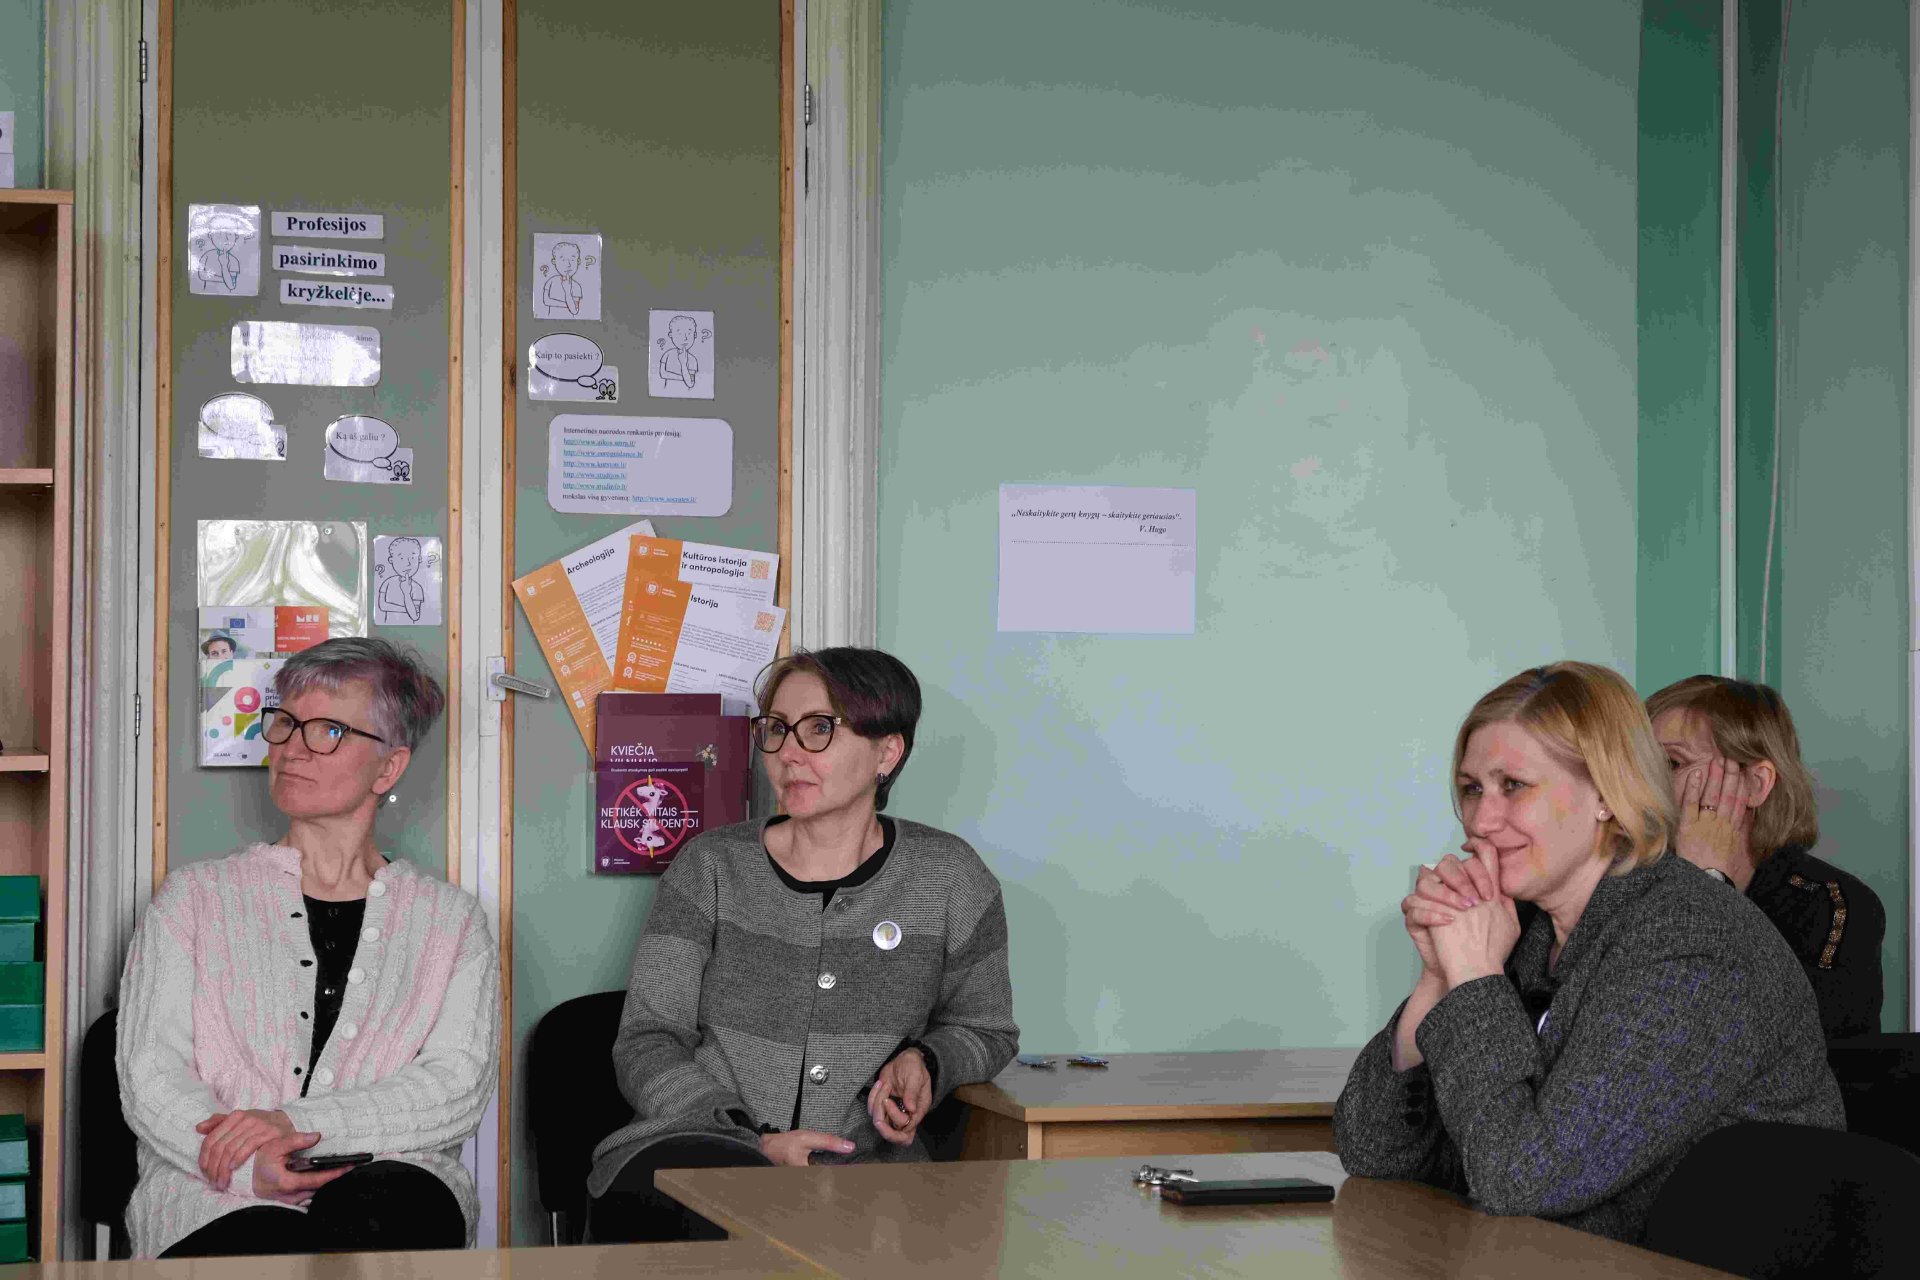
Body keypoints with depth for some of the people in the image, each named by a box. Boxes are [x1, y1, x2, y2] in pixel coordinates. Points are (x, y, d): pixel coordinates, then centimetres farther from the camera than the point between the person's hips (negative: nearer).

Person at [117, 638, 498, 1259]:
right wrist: (249, 1167, -16)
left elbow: (458, 1087, 2)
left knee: (379, 1204, -39)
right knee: (268, 1243, -38)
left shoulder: (451, 921, 18)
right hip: (217, 1202, 0)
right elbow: (150, 1076, 6)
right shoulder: (195, 898, 18)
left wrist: (296, 1122, -14)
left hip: (392, 1187, 0)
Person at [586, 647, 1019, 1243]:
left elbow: (983, 1025, 23)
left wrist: (923, 1061, -2)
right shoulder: (710, 869, 6)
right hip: (700, 1149, -2)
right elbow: (646, 1043, 1)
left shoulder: (949, 879, 7)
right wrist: (755, 1144, -15)